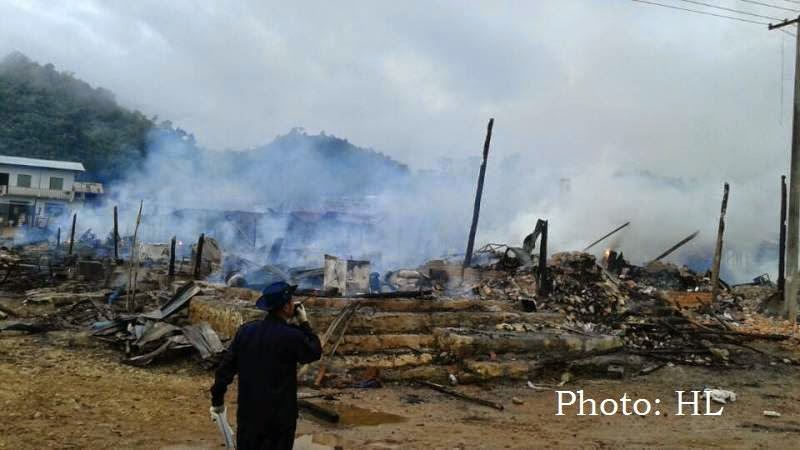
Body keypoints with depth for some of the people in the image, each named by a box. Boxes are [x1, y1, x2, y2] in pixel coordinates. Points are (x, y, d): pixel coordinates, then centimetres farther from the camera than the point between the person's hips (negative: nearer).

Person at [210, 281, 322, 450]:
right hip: (279, 412, -4)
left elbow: (226, 366, 1)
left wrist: (217, 399, 11)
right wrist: (304, 323, 7)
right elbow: (315, 352, 1)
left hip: (248, 410, 4)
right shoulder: (292, 336, -18)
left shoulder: (246, 330, -3)